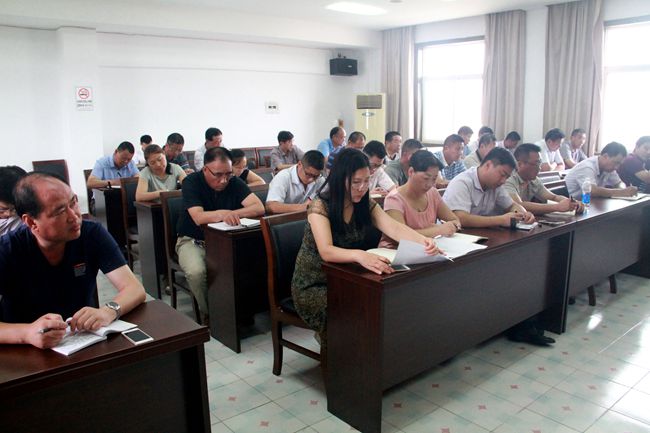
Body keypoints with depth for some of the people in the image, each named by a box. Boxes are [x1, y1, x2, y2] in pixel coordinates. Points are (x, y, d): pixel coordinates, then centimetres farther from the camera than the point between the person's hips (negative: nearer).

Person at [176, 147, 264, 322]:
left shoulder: (234, 182, -7)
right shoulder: (191, 182, -14)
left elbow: (259, 207, -19)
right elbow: (198, 218, -28)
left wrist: (232, 214, -34)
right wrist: (222, 214, -48)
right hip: (193, 241, -2)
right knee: (196, 271, -33)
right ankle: (207, 314, -5)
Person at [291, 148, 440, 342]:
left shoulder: (366, 204, -2)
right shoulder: (320, 207, -20)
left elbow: (395, 228, -15)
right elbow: (326, 251, -34)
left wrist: (422, 240, -37)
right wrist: (359, 255, -54)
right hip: (313, 286, -5)